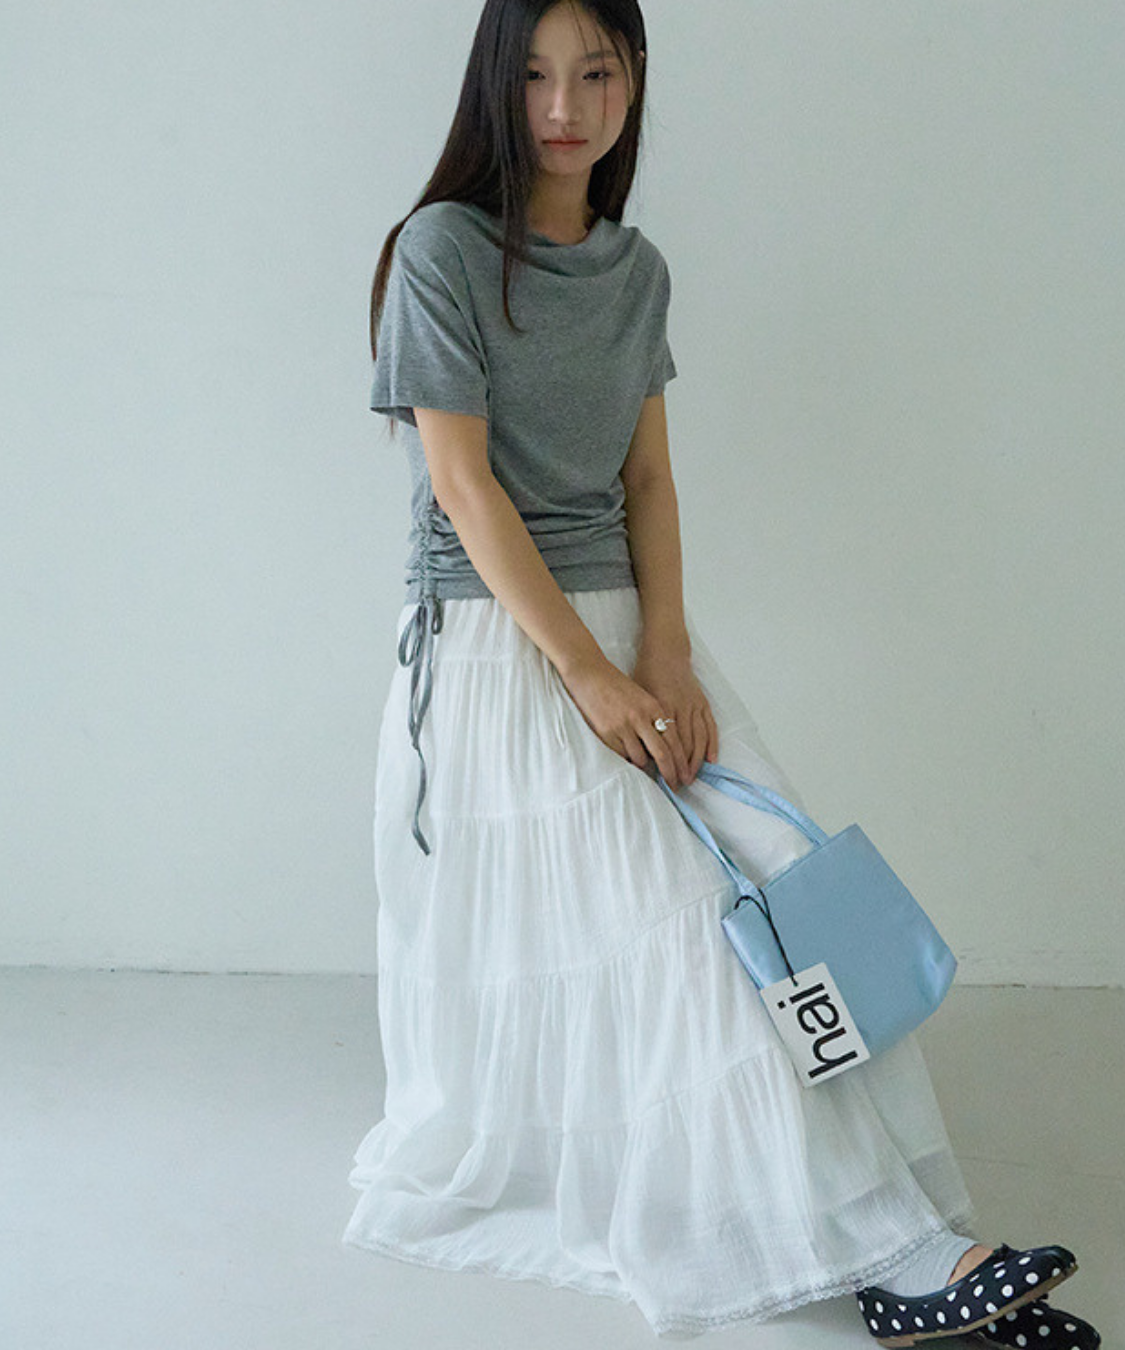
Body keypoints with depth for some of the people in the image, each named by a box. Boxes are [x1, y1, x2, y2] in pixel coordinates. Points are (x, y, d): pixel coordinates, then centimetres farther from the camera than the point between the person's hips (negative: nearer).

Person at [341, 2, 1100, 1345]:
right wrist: (590, 678, -17)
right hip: (490, 636, -6)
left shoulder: (636, 268, 12)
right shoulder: (443, 250, -8)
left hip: (623, 621, 6)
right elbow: (463, 483, -13)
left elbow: (647, 476, 9)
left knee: (773, 885, -9)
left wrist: (665, 654, -7)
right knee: (657, 925, -13)